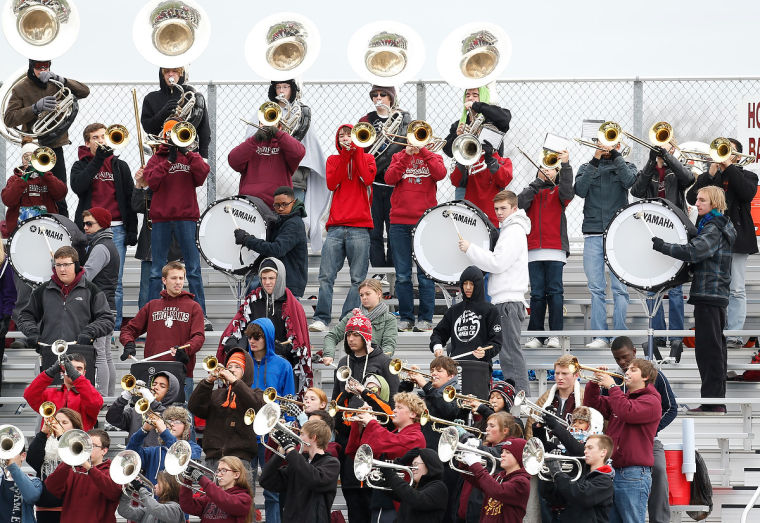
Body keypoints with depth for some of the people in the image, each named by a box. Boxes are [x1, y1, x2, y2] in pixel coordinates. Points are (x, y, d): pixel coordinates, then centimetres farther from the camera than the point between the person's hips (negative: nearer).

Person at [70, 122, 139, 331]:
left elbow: (129, 197, 10)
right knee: (92, 282, -1)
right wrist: (97, 160, -15)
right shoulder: (80, 166, 10)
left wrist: (132, 229, 3)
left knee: (114, 282, -2)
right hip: (89, 230, 0)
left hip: (116, 229, 0)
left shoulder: (119, 166, 12)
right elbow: (78, 186, -12)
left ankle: (115, 328, 1)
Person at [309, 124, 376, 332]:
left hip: (359, 227, -1)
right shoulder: (333, 160, 18)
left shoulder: (366, 158, 14)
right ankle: (321, 319, -6)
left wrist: (356, 151, -2)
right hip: (336, 227, 1)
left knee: (358, 278, -5)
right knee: (326, 276, -7)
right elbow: (331, 184, 0)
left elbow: (367, 178, -7)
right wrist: (344, 156, -4)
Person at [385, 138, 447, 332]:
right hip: (400, 221, 2)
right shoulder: (399, 157, 12)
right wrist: (407, 156, -12)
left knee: (425, 275, -2)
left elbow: (440, 174, -13)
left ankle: (425, 318, 3)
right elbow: (389, 179, -5)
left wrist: (423, 151, -14)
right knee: (402, 276, 3)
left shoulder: (432, 158, 9)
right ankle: (405, 318, 9)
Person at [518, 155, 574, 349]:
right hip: (534, 250, 2)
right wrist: (538, 181, -4)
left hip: (555, 249, -2)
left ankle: (555, 334, -4)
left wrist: (566, 165, -24)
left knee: (555, 291, -6)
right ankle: (537, 335, 5)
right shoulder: (532, 191, 18)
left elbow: (567, 191, -12)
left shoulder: (557, 192, 10)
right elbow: (521, 202, -1)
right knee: (537, 293, 2)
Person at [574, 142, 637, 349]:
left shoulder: (625, 167, 12)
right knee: (596, 288, -1)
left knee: (620, 288, -4)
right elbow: (580, 190, -3)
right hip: (593, 235, 1)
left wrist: (615, 154, -8)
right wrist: (595, 161, -8)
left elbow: (629, 180, -11)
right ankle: (599, 336, 1)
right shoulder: (587, 168, 15)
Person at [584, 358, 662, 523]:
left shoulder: (651, 401, -5)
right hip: (612, 471, 8)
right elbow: (593, 406, 20)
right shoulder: (622, 397, 21)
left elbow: (627, 412, -22)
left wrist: (612, 386, -14)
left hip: (634, 474, -8)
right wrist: (595, 384, 4)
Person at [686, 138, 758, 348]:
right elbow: (692, 197, 0)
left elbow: (748, 193, -12)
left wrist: (729, 167, -10)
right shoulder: (707, 177, 17)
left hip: (736, 237, -2)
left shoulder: (746, 176, 11)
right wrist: (711, 174, -8)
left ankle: (734, 333, -4)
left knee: (736, 290, -4)